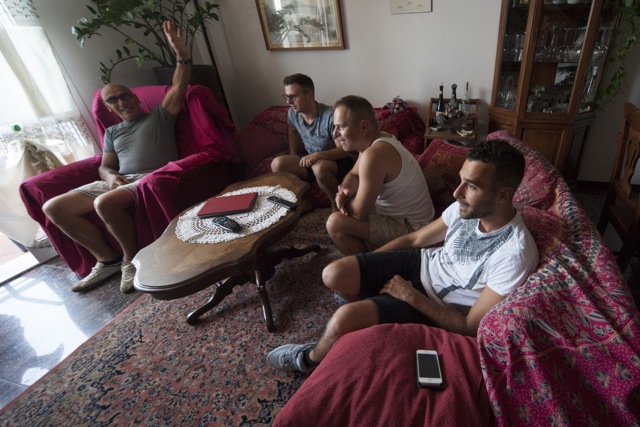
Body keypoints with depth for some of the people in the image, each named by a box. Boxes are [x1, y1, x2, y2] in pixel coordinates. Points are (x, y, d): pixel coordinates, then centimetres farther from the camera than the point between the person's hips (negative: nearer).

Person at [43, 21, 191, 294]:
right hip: (117, 182, 7)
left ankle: (131, 259, -11)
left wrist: (181, 53, -15)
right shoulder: (112, 132, 25)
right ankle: (108, 259, 0)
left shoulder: (159, 115, 13)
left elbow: (179, 86, 0)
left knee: (105, 203, -35)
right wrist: (111, 176, -5)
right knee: (53, 208, -7)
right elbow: (105, 166, 20)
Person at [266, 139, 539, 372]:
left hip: (436, 306, -5)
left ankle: (311, 359, 13)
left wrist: (410, 295, -18)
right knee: (334, 275, -13)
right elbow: (415, 239, 4)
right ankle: (370, 305, 21)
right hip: (423, 263, 6)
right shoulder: (467, 207, -9)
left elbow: (470, 327, -21)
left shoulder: (515, 254, -28)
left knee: (344, 320, -24)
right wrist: (365, 265, 2)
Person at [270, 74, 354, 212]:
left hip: (338, 162, -6)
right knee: (277, 164, -14)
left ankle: (336, 205, -11)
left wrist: (317, 155, -32)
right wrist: (293, 156, 7)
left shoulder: (330, 117, -26)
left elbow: (345, 149, -22)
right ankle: (302, 201, 2)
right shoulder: (292, 113, -6)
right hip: (311, 160, 6)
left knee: (319, 168, -39)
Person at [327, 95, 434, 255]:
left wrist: (343, 195, -6)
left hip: (409, 227, -10)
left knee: (335, 223, -16)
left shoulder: (374, 154, -29)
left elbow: (360, 212, -26)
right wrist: (345, 191, -9)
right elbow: (354, 175, 12)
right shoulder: (373, 142, 1)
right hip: (401, 214, 10)